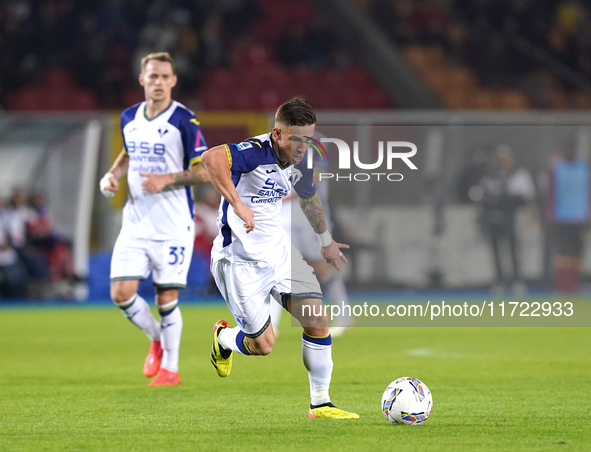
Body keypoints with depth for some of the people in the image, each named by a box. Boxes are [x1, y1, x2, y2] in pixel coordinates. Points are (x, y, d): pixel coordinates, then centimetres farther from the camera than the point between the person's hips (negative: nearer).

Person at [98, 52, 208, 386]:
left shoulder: (184, 121, -10)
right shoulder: (129, 118, 8)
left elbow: (205, 170, -9)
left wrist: (167, 179, -21)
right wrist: (112, 175, 6)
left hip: (173, 225, -5)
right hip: (135, 223, 5)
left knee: (166, 296, -2)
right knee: (121, 293, -4)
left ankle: (170, 367, 15)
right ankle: (157, 338, 23)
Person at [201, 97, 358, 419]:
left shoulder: (298, 163, 2)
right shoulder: (256, 152, -24)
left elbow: (309, 199, 25)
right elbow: (212, 158, -44)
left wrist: (326, 241, 37)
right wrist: (237, 204, -48)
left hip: (279, 250, 7)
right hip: (241, 260, -7)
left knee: (318, 320, -4)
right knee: (263, 345, -2)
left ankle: (320, 404, 7)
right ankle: (223, 338, 33)